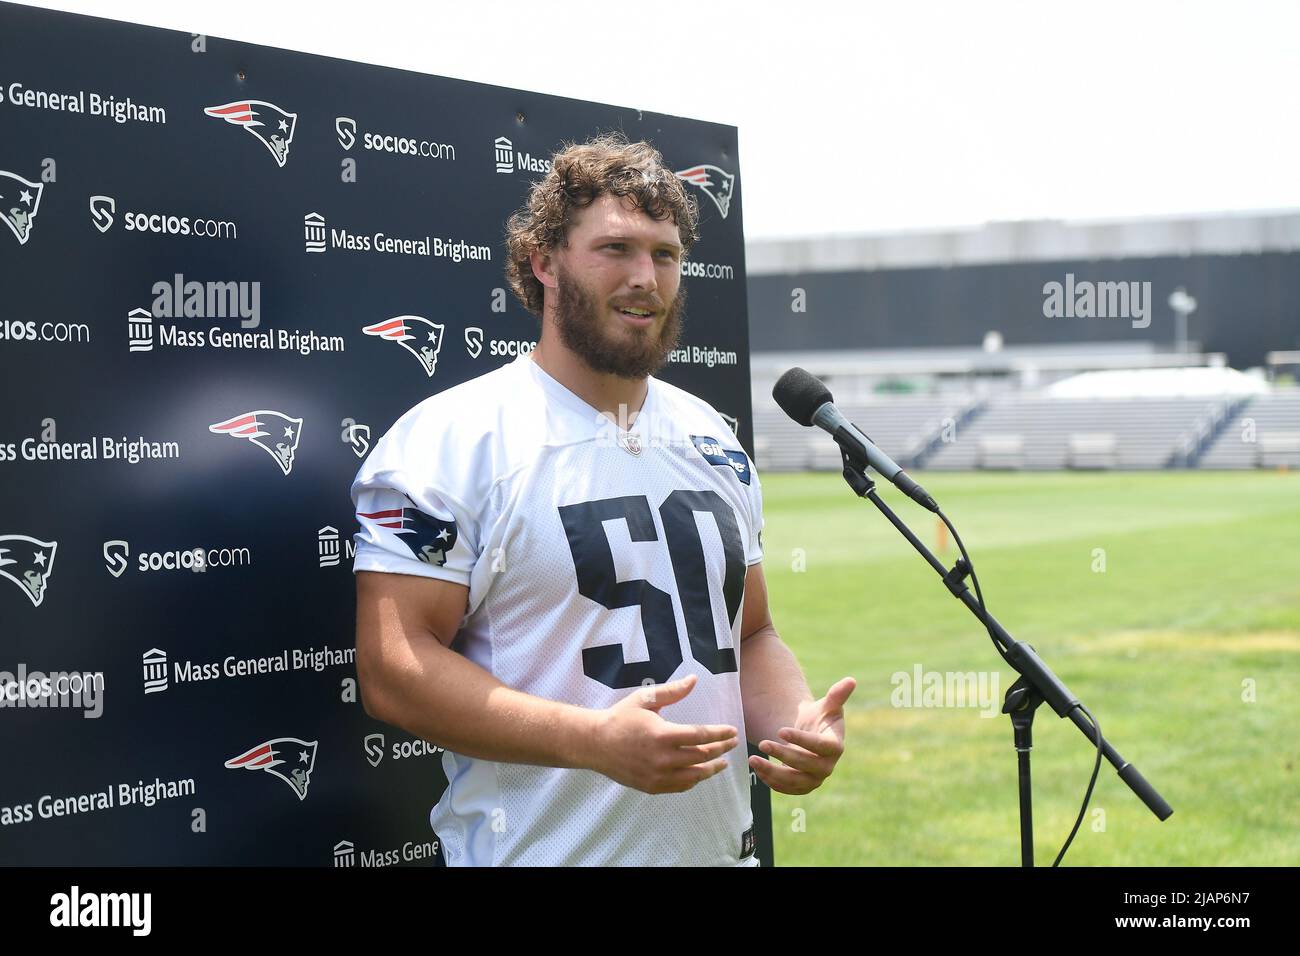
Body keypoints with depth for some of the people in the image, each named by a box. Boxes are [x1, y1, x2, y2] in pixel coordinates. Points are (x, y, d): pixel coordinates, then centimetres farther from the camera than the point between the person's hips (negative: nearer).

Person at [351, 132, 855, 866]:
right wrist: (595, 739, -26)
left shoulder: (714, 440, 10)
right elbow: (393, 668, -17)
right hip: (543, 848, -6)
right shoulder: (454, 438, -11)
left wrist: (795, 721, -5)